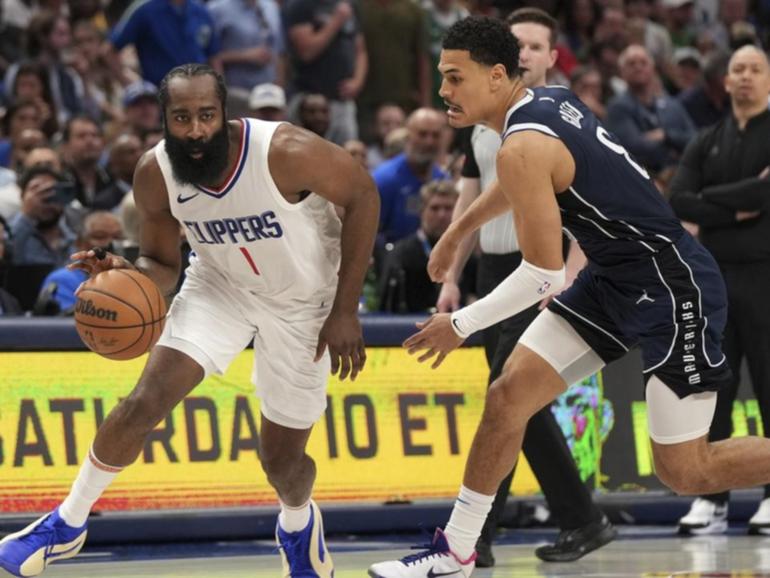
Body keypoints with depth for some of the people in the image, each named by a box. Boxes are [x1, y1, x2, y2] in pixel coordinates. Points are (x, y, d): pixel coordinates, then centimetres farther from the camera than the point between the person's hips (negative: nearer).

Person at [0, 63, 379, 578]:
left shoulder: (286, 152, -35)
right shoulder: (155, 176, -22)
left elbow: (362, 195, -20)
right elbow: (162, 264, -6)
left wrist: (345, 311, -20)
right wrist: (129, 275, -32)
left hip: (303, 301, -2)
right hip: (220, 284, 2)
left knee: (282, 459, 4)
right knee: (147, 401, -17)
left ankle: (299, 524, 42)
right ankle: (68, 523, 3)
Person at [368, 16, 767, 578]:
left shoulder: (523, 146, -23)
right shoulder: (550, 99, 3)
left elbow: (544, 275, -21)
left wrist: (460, 325, -10)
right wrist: (458, 231, 37)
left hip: (674, 289, -10)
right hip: (615, 278, 10)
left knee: (686, 472, -4)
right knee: (509, 395, 6)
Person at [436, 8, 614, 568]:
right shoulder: (485, 122, 14)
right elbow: (469, 205, 19)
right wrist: (451, 278, 12)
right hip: (494, 271, 7)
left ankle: (475, 538, -9)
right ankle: (583, 521, 14)